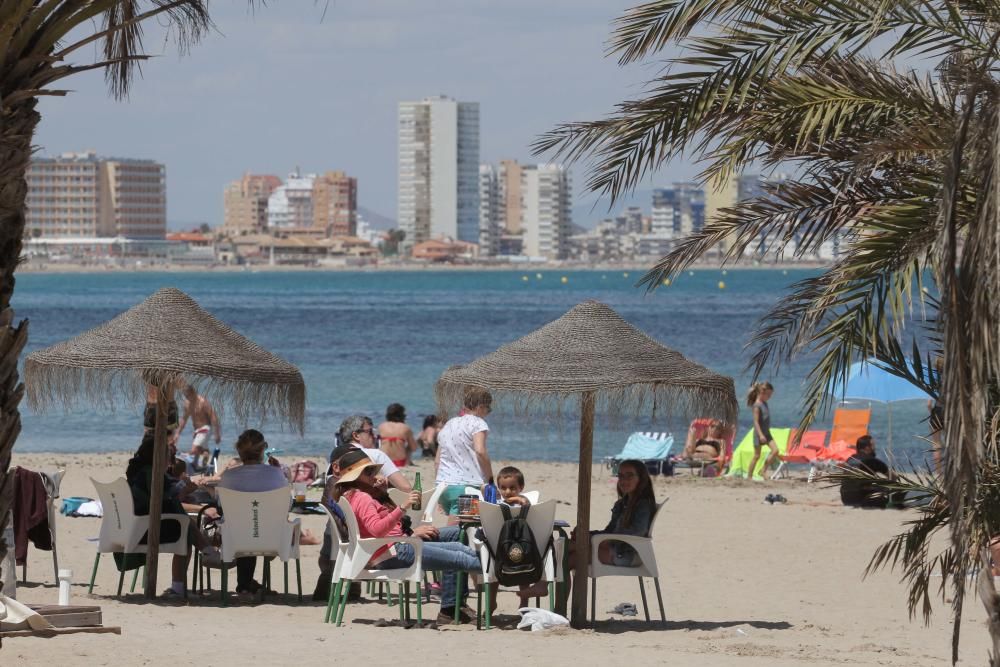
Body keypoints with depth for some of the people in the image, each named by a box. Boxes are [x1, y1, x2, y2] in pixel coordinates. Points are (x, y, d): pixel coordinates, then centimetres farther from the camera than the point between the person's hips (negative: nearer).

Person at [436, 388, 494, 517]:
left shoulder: (449, 425, 22)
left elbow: (437, 461, 22)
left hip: (443, 484, 8)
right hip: (466, 486, -8)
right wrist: (490, 479, -10)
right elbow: (480, 451, -17)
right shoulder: (477, 423, -2)